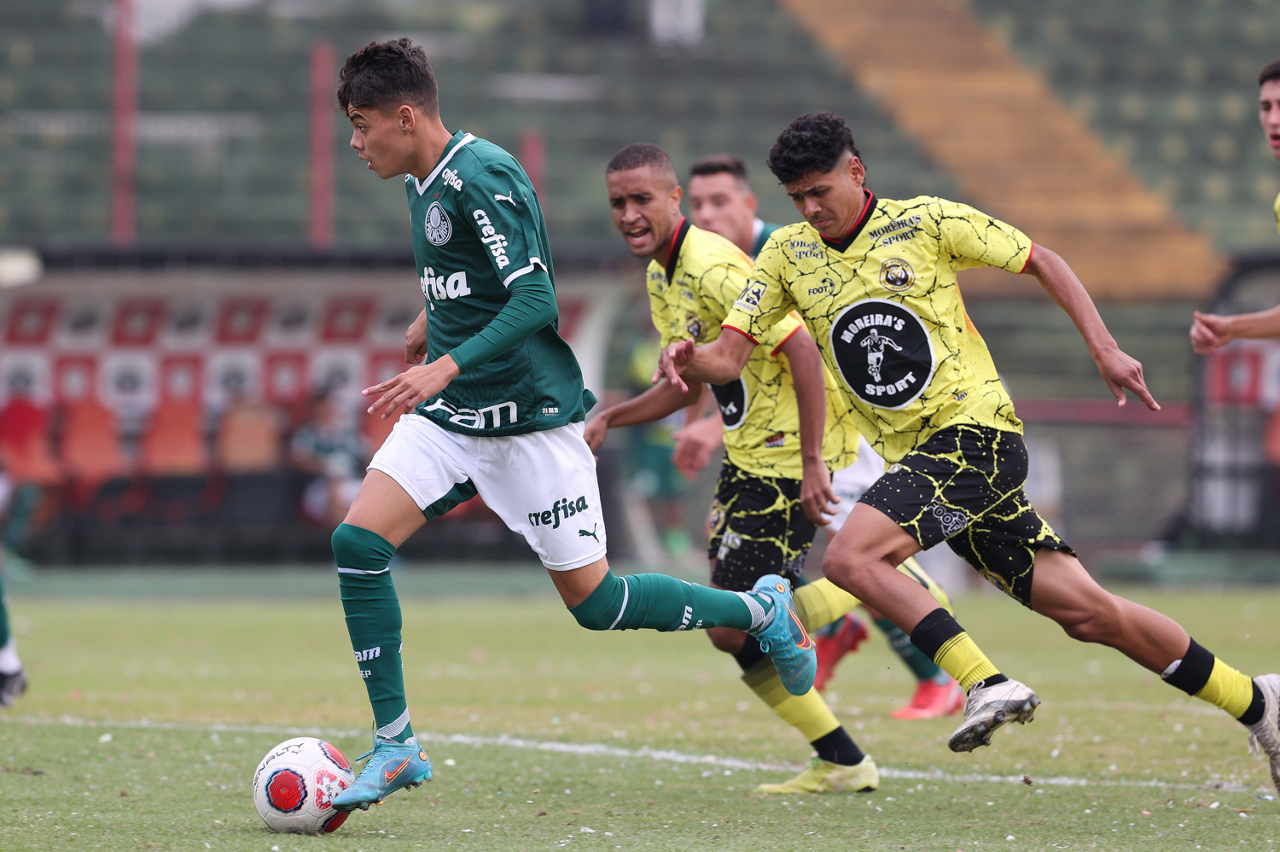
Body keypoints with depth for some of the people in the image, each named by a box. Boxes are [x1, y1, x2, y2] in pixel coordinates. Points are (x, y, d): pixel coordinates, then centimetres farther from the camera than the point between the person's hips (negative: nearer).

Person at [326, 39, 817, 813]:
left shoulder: (480, 177, -20)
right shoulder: (425, 181, 8)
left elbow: (536, 299, -27)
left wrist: (447, 367, -35)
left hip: (530, 416, -8)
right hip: (449, 415, 8)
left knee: (593, 600, -2)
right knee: (358, 541, -11)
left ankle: (763, 611, 21)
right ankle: (396, 745, -5)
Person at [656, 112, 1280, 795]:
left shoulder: (929, 223, -4)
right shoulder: (788, 255, 8)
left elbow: (1040, 261, 4)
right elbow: (731, 354, 4)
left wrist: (1103, 348, -3)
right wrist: (690, 359, -19)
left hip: (975, 430, -5)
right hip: (917, 458, 5)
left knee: (850, 556, -25)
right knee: (1086, 613, 3)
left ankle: (989, 685, -22)